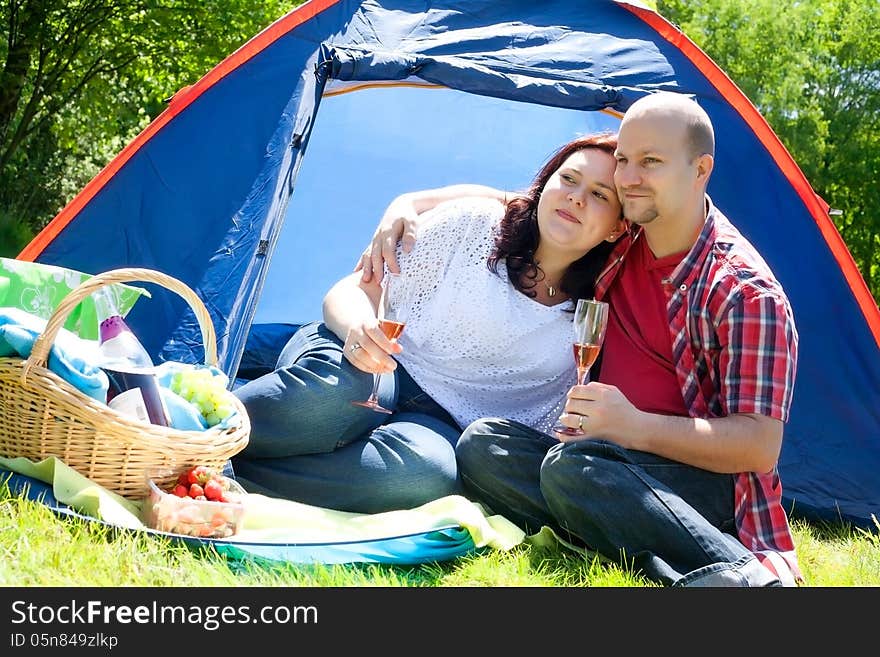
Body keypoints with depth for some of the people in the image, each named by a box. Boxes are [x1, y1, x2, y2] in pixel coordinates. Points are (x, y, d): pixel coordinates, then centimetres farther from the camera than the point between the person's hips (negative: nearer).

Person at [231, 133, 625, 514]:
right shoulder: (473, 224, 0)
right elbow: (352, 291, 0)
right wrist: (358, 326, -23)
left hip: (439, 425, 1)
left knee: (429, 471, -37)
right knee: (336, 386, -39)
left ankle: (225, 473, -31)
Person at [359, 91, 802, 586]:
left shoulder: (745, 292, -15)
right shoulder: (619, 242, 5)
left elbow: (760, 446, -19)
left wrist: (637, 427, -30)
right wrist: (407, 204, 4)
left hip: (708, 484, -7)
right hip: (615, 460, 7)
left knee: (572, 465, -36)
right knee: (483, 444, -18)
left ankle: (743, 573, -37)